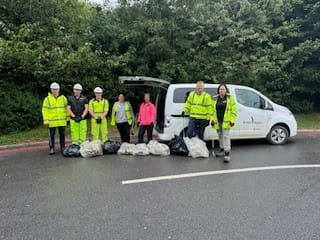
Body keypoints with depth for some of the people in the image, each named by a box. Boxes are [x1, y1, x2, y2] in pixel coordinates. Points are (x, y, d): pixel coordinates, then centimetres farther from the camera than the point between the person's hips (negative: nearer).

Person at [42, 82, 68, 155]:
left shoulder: (63, 98, 8)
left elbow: (66, 109, 12)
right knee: (51, 135, 4)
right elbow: (44, 110, -2)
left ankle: (62, 147, 20)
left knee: (62, 135, 9)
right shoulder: (47, 99, 0)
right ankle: (51, 149, 13)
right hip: (52, 121, -2)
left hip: (62, 121, 2)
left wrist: (68, 117, 7)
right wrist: (45, 120, -8)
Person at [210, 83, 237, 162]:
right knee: (220, 136, 16)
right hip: (218, 121, 5)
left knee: (226, 136, -10)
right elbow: (213, 110, 15)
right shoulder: (215, 98, 10)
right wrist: (212, 119, 5)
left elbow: (234, 110, -4)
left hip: (226, 121, -5)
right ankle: (222, 149, 31)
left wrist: (232, 120, -12)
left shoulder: (230, 98, -2)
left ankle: (227, 153, -10)